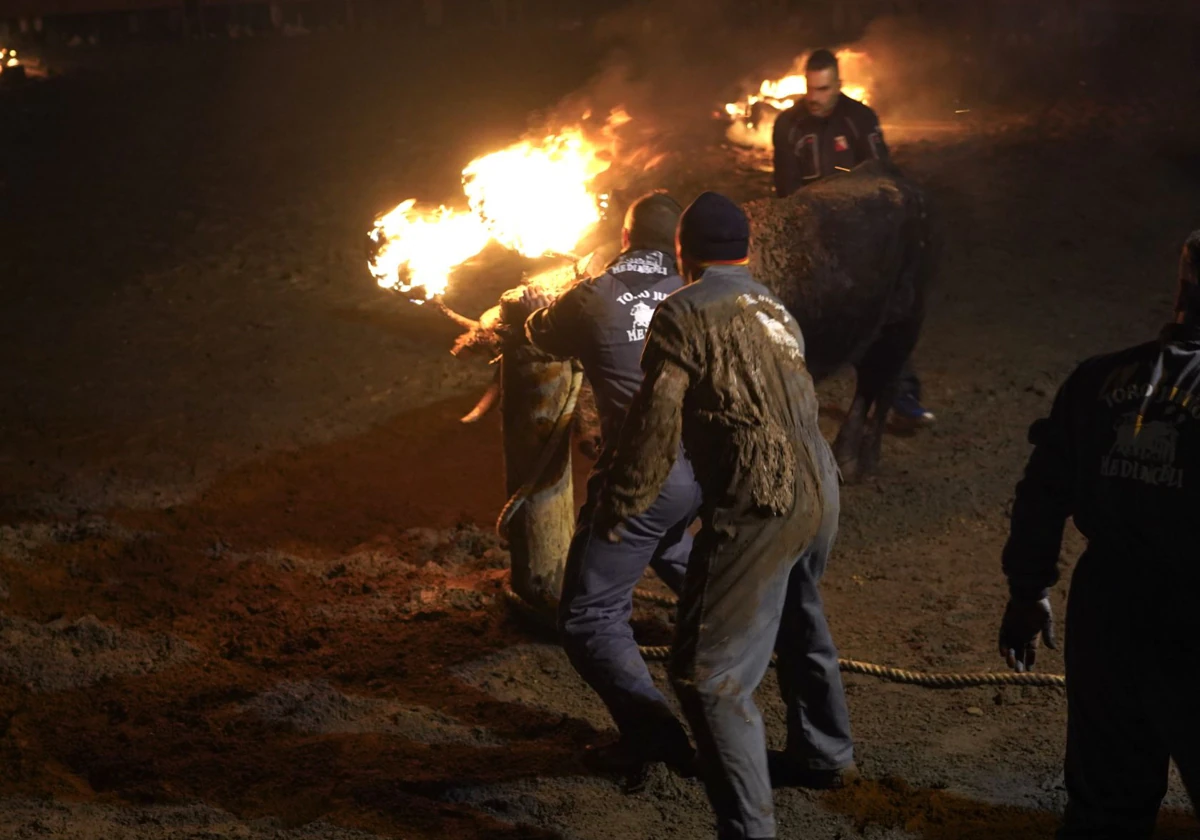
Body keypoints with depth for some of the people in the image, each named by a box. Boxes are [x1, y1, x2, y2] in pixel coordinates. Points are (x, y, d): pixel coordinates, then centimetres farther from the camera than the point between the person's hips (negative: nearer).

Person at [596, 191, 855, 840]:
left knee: (710, 675, -4)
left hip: (758, 511, -9)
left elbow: (656, 422, -12)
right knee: (800, 624, 32)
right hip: (819, 491, 9)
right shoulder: (774, 308, 16)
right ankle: (824, 754, 51)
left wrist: (618, 507, -2)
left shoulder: (682, 313, -8)